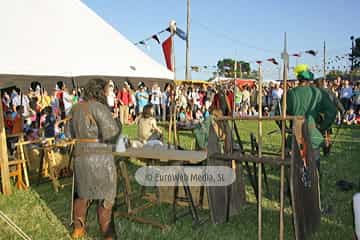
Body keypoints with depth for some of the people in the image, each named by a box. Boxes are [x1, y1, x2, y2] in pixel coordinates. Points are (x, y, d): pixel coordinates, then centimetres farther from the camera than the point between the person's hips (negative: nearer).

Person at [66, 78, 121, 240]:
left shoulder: (76, 108, 7)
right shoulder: (99, 107, -16)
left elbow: (69, 132, 16)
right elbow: (111, 132, -25)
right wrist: (117, 125, -5)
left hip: (80, 156, 7)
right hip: (100, 159, -7)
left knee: (83, 194, 23)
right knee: (105, 198, 5)